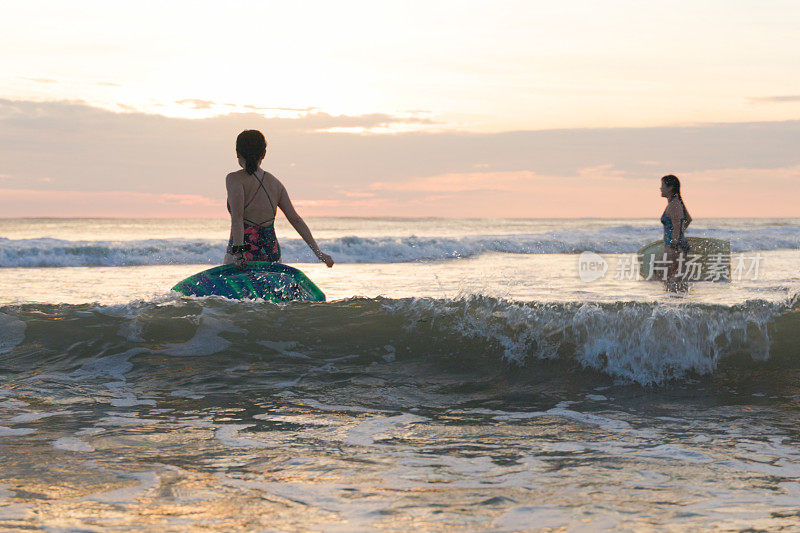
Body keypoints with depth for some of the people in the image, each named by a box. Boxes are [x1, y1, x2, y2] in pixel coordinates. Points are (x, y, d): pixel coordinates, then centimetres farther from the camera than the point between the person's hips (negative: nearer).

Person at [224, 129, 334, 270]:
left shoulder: (234, 179, -3)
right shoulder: (275, 183, 11)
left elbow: (237, 215, -18)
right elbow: (296, 219, 9)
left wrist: (238, 252, -24)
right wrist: (318, 252, 11)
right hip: (272, 258, 5)